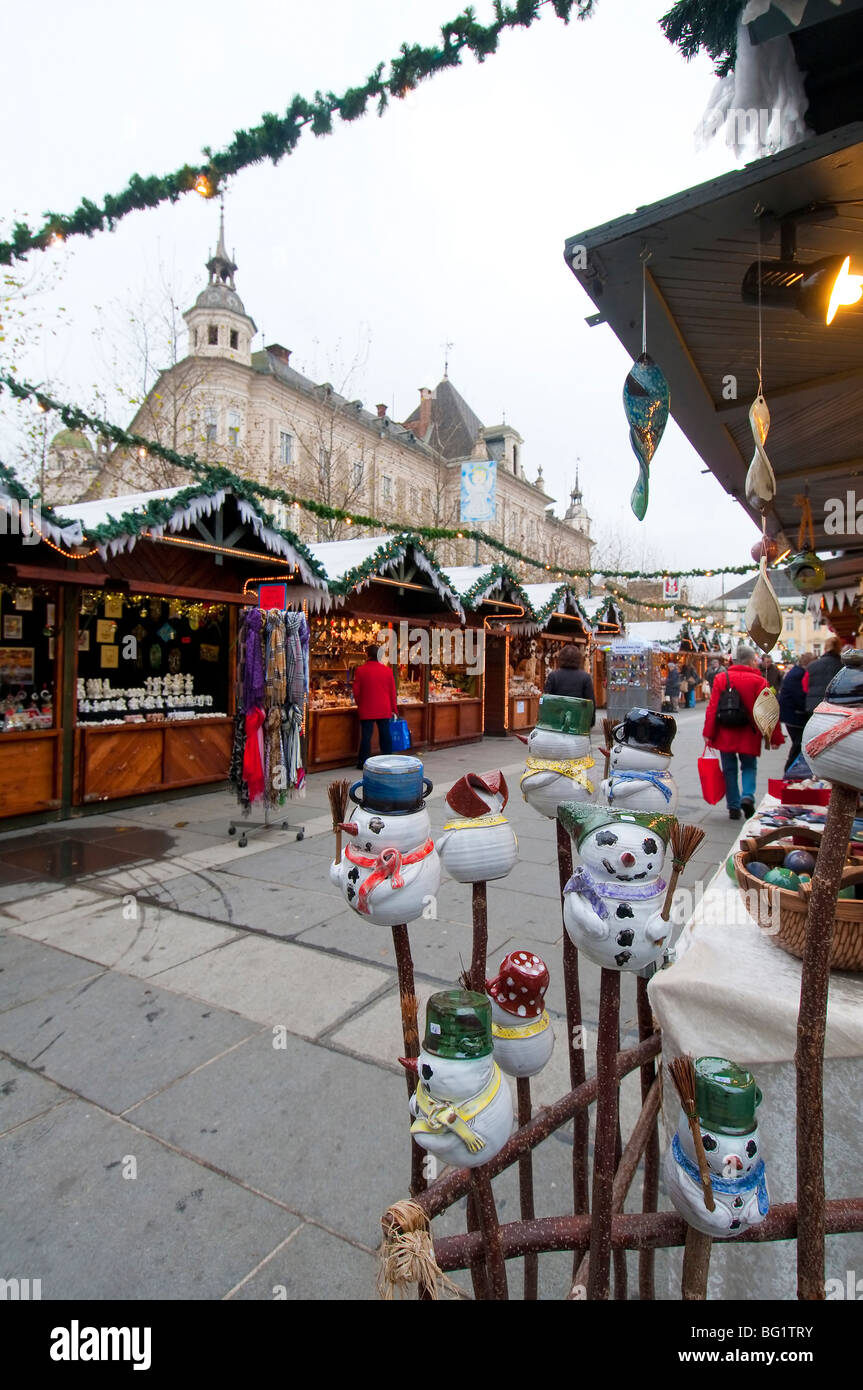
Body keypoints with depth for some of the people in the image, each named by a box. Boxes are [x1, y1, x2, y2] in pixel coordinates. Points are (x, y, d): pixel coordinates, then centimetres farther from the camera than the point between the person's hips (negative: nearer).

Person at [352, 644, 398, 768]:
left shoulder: (360, 670, -7)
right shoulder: (387, 670, 0)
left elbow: (356, 691, -4)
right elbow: (392, 692, 4)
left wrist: (359, 704, 14)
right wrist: (394, 710, 12)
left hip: (366, 710, -2)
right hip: (384, 710, 2)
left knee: (366, 736, 3)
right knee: (385, 735, 11)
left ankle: (363, 762, 6)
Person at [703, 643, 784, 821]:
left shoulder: (721, 679, -2)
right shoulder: (759, 681, -6)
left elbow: (712, 708, -4)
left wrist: (709, 733, 0)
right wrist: (776, 737, 1)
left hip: (725, 735, 1)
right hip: (748, 736, -1)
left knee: (729, 770, 11)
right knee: (749, 767, 16)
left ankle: (734, 807, 12)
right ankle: (747, 796, -7)